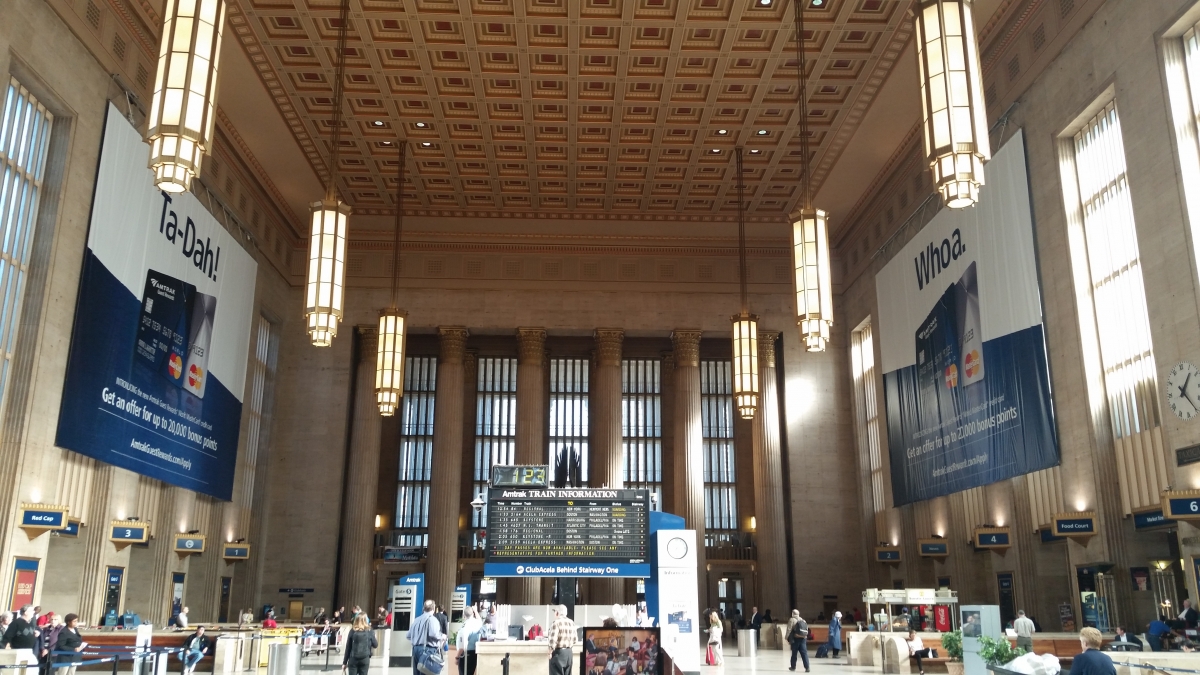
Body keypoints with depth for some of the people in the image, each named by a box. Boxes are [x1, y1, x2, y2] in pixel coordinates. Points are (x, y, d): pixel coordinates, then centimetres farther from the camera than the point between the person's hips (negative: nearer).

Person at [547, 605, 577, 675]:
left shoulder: (556, 622, -13)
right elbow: (574, 640, 11)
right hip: (569, 652, 7)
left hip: (558, 652, -7)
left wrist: (551, 651, -8)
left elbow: (553, 640, -20)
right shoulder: (571, 623, 10)